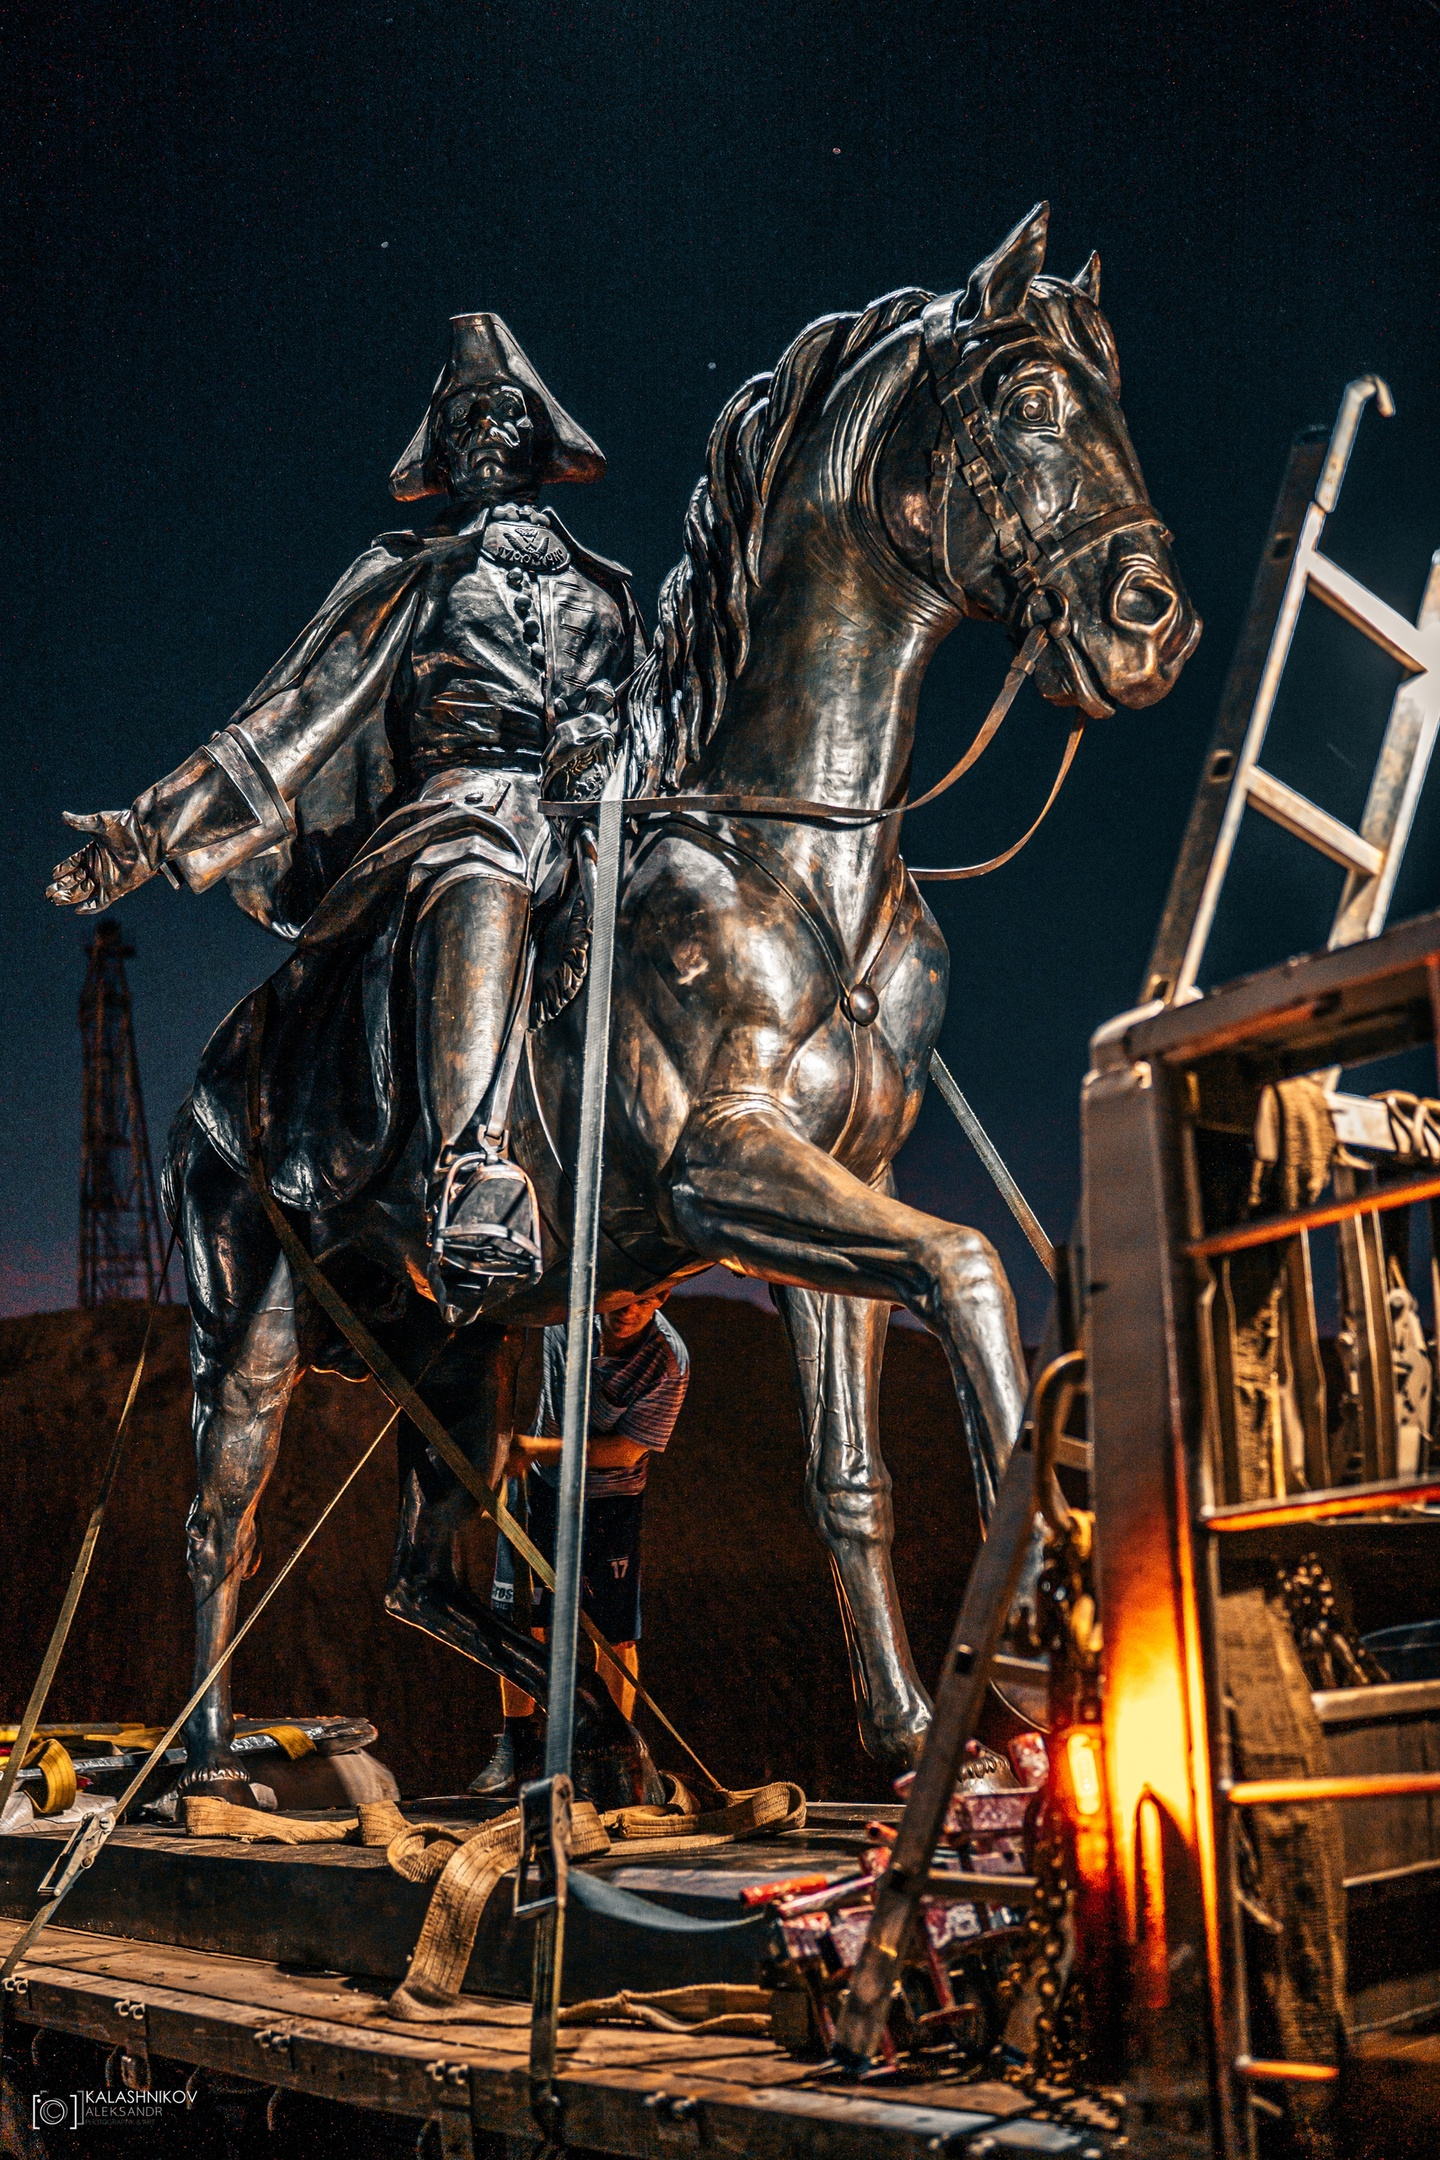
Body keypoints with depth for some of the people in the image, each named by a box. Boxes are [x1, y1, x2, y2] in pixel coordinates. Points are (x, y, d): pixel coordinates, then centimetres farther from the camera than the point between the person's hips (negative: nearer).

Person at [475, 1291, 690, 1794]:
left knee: (615, 1634, -1)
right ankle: (519, 1744, 21)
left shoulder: (669, 1360, -21)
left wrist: (534, 1447, -24)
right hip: (537, 1485, 2)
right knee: (519, 1616, 4)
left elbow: (625, 1450, -19)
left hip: (609, 1498, -2)